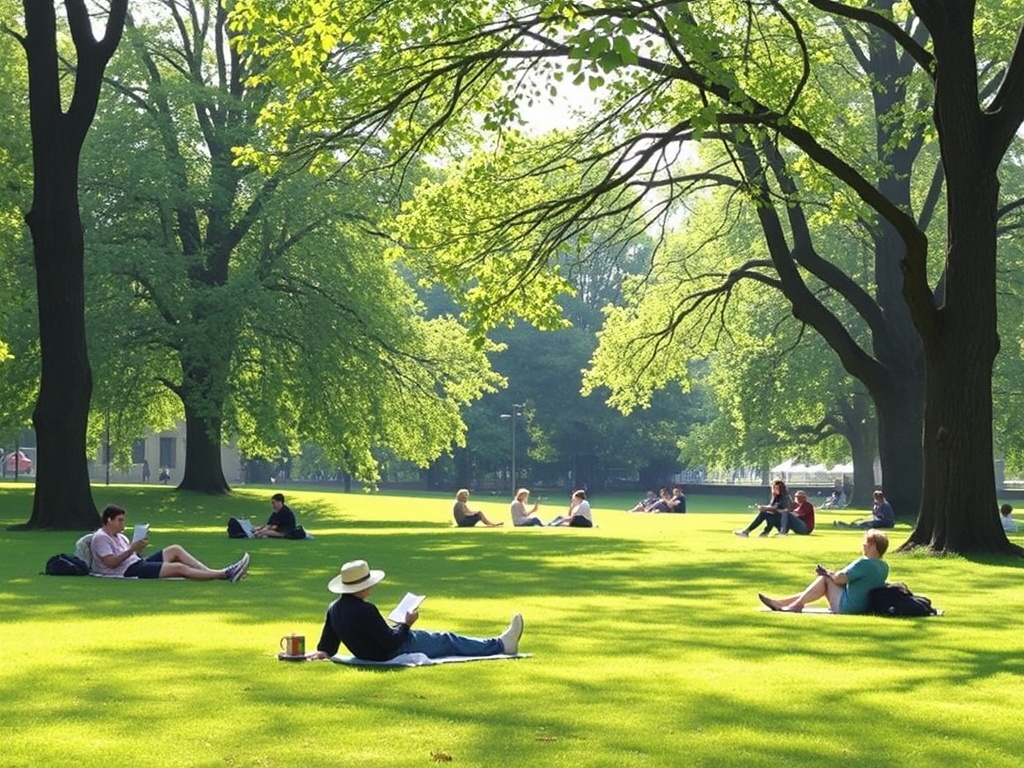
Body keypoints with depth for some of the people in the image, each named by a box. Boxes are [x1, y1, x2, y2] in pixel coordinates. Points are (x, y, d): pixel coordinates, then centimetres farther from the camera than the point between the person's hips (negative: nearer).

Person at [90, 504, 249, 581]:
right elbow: (111, 562, -20)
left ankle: (211, 573, -7)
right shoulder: (100, 538, -9)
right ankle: (225, 574, -20)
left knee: (175, 549, 0)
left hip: (138, 563, 10)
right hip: (128, 571, -10)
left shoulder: (118, 535, 21)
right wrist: (131, 550, -20)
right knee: (178, 567, -19)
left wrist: (137, 547, 1)